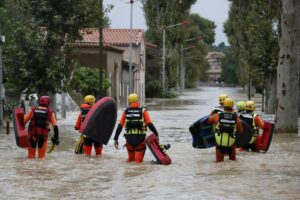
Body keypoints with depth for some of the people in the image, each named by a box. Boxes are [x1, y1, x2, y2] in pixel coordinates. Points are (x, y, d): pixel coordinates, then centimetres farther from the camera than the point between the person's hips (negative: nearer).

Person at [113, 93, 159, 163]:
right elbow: (150, 124, -8)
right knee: (138, 159, 4)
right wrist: (156, 134, -4)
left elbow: (120, 126, 4)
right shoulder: (143, 111, 1)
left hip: (129, 138, 2)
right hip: (140, 138, -2)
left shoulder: (126, 111, 7)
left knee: (130, 157, 20)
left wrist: (115, 139, 7)